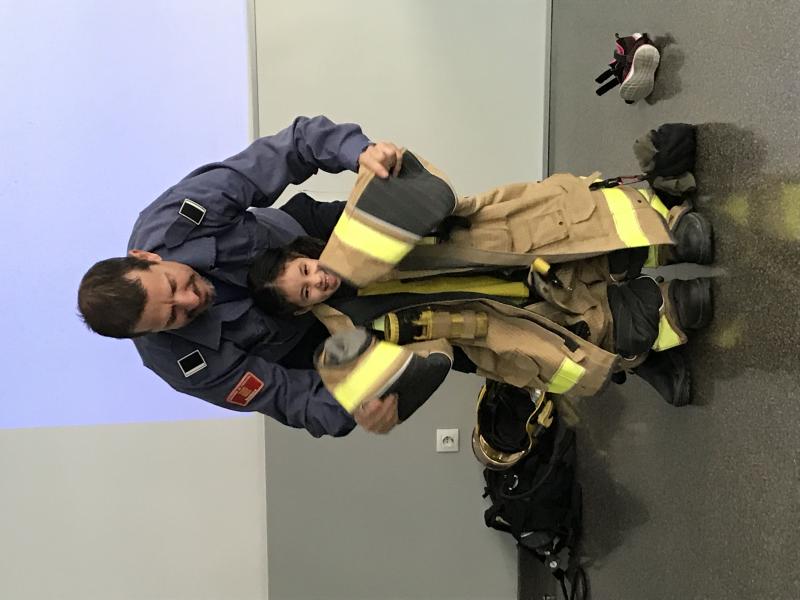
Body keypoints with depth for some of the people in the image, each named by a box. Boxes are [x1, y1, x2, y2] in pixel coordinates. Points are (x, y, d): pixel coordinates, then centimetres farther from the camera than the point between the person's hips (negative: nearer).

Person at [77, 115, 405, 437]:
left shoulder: (175, 216, -36)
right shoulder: (183, 364, -35)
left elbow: (289, 148, -35)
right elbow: (291, 395, -28)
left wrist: (359, 151, -54)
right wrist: (345, 412, -50)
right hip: (295, 330, -1)